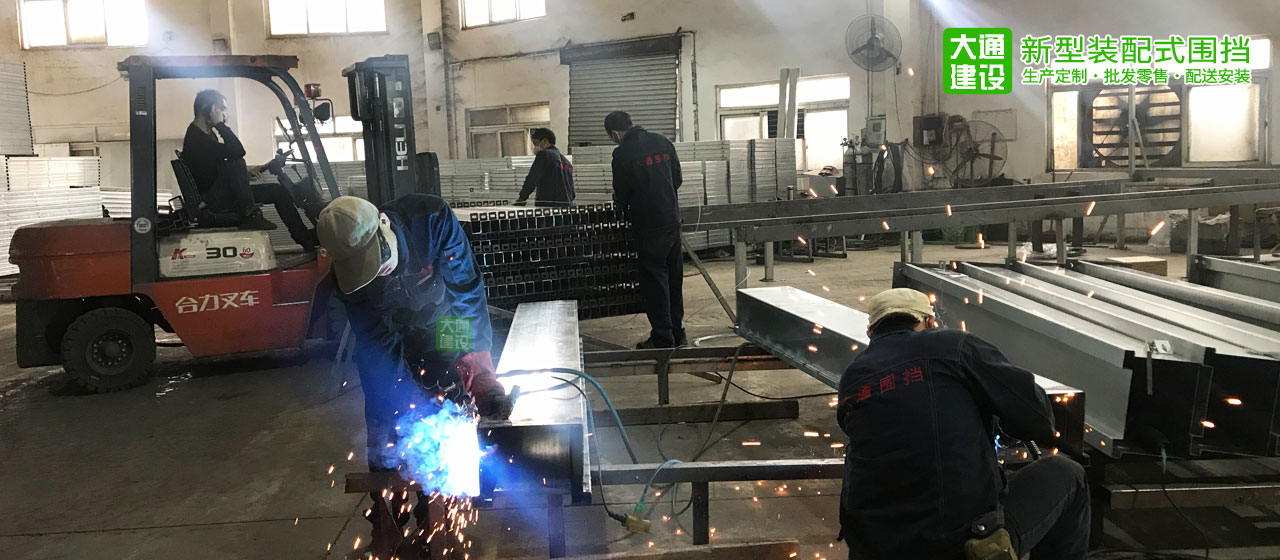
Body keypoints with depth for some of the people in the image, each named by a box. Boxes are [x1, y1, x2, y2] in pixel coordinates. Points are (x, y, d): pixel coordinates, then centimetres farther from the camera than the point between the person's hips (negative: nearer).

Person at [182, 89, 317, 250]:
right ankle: (250, 216, -23)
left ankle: (305, 238, 7)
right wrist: (220, 124, -20)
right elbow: (238, 152, -29)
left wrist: (245, 171, 9)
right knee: (236, 163, -32)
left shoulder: (208, 134, 14)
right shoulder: (194, 139, -19)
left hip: (222, 193, 10)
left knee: (278, 190, 7)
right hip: (212, 200, -10)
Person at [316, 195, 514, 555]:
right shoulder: (348, 274, -24)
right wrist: (415, 407, -32)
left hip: (451, 336, -1)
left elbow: (467, 292, -31)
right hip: (398, 346, 1)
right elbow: (378, 349, -22)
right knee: (385, 443, 2)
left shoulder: (433, 219, -31)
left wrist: (481, 376, -39)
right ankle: (387, 533, 21)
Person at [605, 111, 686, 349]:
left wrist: (621, 205, 18)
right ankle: (678, 333, 21)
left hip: (649, 225, -6)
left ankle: (662, 338, 6)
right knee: (674, 279, 14)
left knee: (654, 281, 2)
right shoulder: (662, 142, 7)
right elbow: (677, 179, 13)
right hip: (672, 221, 6)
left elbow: (621, 195, -4)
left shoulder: (622, 153, -12)